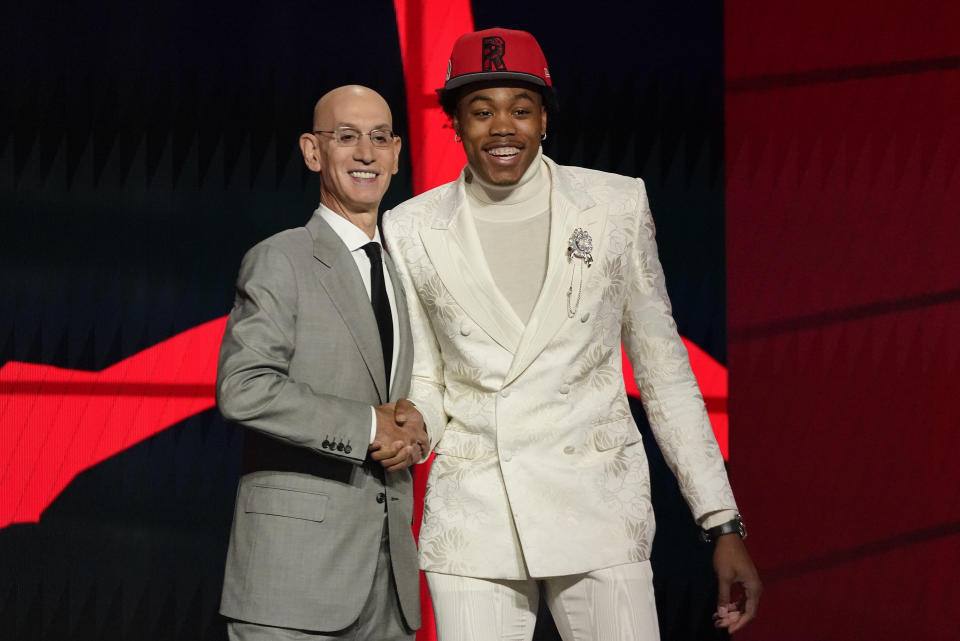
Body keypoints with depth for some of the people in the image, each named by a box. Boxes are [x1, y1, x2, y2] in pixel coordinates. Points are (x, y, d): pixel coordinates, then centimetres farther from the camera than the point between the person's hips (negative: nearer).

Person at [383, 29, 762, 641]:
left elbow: (663, 367, 8)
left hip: (596, 507, 0)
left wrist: (724, 522, 5)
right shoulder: (411, 230, 5)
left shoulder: (616, 206, 4)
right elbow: (425, 380, 12)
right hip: (473, 516, 1)